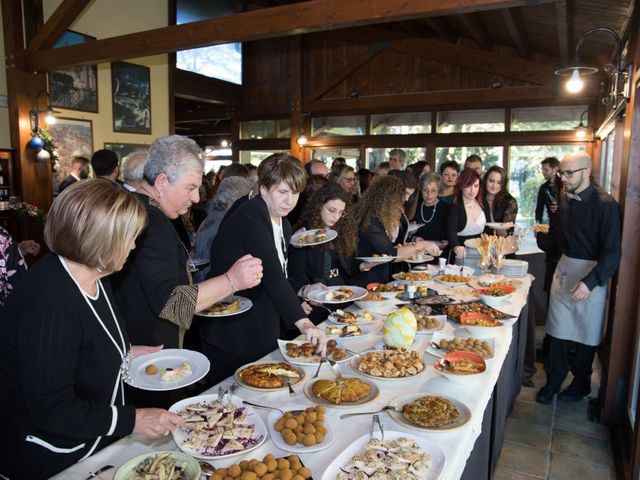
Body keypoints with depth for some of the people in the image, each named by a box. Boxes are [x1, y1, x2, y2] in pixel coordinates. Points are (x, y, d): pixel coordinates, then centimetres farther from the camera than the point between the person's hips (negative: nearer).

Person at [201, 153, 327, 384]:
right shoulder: (248, 217, -22)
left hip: (264, 330, 9)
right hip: (232, 334, -8)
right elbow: (272, 273, -33)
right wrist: (303, 323, -39)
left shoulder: (283, 223, 7)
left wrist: (294, 306, 0)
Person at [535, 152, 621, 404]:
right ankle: (554, 380, 25)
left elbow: (613, 252, -20)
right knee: (557, 329, 10)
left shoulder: (605, 204, -16)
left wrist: (590, 282, -28)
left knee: (586, 334, 10)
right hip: (564, 268, 5)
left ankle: (580, 384, 30)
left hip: (592, 274, -5)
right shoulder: (565, 199, 4)